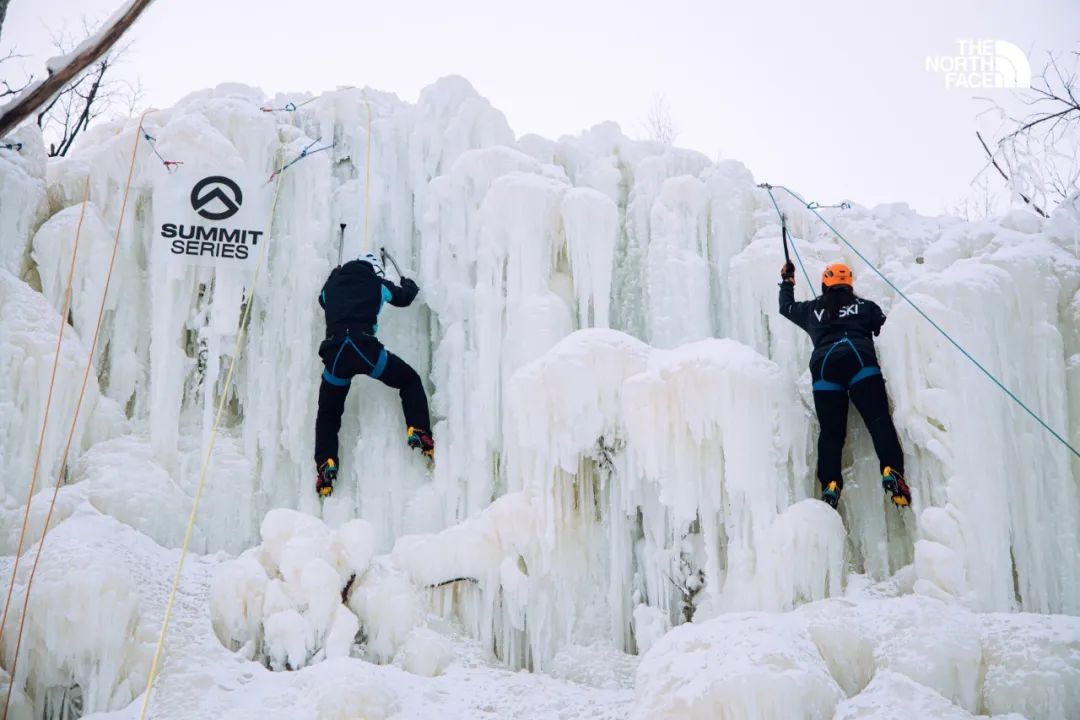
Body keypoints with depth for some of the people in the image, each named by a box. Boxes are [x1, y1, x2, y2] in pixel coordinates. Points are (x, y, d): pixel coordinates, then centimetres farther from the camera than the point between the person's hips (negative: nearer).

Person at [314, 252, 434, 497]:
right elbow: (404, 297, 33)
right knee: (410, 380, 18)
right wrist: (409, 284, 57)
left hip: (334, 352, 3)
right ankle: (419, 433, 2)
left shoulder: (333, 282, 22)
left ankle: (326, 464, 2)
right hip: (364, 347, -2)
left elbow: (323, 299, 45)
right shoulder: (376, 283, 16)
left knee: (328, 413, 18)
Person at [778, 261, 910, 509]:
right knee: (878, 419, -11)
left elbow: (785, 307, 45)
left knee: (831, 430, -2)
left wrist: (787, 281, 59)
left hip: (824, 365, 2)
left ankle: (830, 483, -19)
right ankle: (891, 471, -31)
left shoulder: (811, 309, 28)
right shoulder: (865, 306, 23)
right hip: (860, 360, -1)